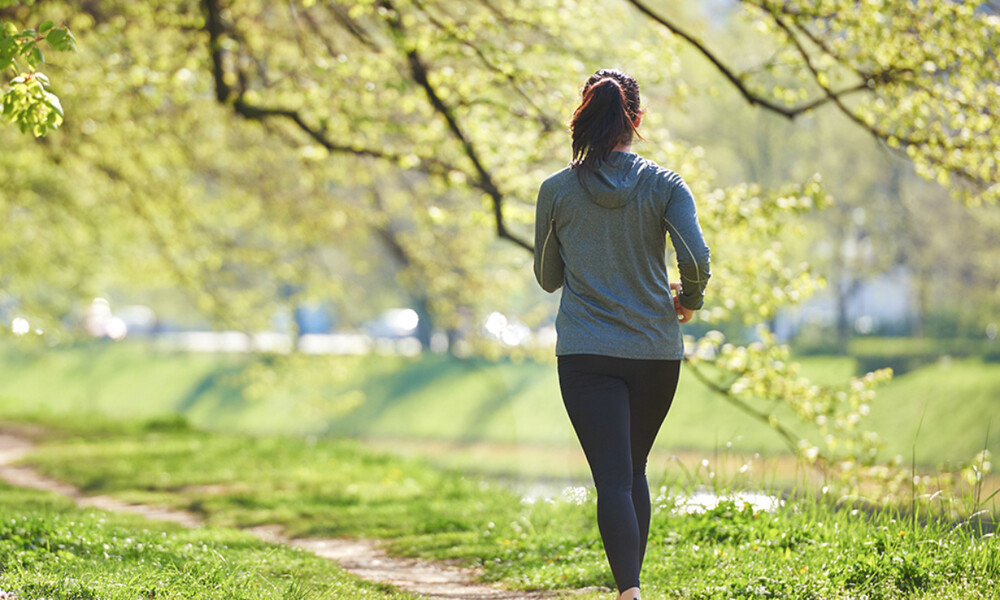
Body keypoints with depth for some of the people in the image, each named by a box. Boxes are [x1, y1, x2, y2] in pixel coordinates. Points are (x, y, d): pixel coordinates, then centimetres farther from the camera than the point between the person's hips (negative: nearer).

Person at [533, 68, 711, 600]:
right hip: (655, 351, 1)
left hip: (585, 355, -1)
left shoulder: (557, 190, -1)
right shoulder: (663, 185, -2)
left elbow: (547, 277, 9)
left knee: (613, 479, -7)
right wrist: (689, 299, 6)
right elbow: (696, 256, -13)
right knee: (634, 470, 20)